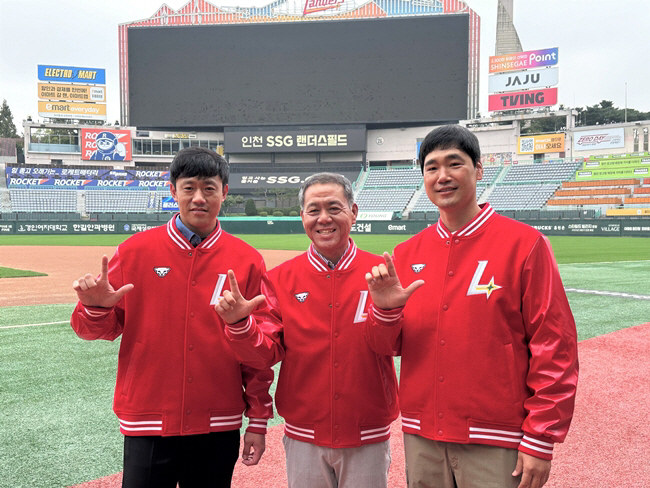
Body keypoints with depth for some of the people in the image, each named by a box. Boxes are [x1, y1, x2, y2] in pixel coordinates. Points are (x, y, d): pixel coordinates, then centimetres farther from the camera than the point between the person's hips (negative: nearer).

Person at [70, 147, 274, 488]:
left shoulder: (247, 261, -2)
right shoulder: (135, 251, -2)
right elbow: (102, 329, 4)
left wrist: (258, 421, 1)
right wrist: (95, 308, -18)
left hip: (219, 429, 1)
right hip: (148, 426, 0)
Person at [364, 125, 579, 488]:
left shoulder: (525, 244, -9)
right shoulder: (407, 253, 4)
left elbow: (556, 348, -10)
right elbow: (388, 347, 7)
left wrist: (540, 441, -12)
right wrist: (385, 310, -14)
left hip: (494, 444, -4)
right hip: (421, 438, 4)